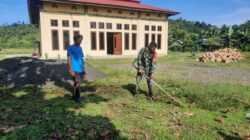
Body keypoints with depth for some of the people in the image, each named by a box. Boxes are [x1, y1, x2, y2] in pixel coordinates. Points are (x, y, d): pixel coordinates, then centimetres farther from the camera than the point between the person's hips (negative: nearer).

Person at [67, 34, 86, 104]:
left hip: (80, 69, 6)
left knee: (76, 83, 13)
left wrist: (83, 69, 17)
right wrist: (71, 70, -16)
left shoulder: (80, 48, 13)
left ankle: (74, 96, 26)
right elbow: (69, 59, -10)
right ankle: (77, 97, 7)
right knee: (78, 83, -7)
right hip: (75, 70, -6)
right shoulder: (70, 48, -6)